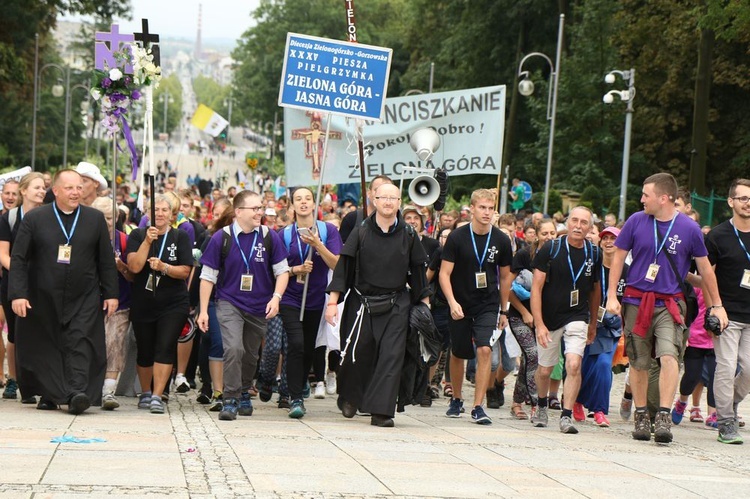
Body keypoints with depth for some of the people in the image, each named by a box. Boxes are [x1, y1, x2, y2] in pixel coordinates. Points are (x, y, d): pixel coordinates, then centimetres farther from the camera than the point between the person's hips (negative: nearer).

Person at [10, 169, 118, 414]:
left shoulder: (95, 219, 6)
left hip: (84, 299, 0)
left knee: (79, 343, -12)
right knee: (46, 347, 4)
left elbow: (106, 261, 8)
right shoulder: (34, 219, 0)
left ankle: (78, 393, -20)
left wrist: (111, 293, 3)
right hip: (43, 299, 0)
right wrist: (17, 294, -9)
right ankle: (49, 394, 14)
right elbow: (18, 259, -1)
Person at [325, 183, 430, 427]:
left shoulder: (408, 235, 3)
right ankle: (348, 397, 30)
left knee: (391, 356, -8)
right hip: (361, 303, -1)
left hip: (396, 305, 1)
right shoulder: (361, 232, -1)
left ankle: (381, 411, -7)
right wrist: (333, 302, -10)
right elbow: (343, 267, -3)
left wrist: (425, 305, 12)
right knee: (357, 354, 3)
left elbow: (418, 271, 12)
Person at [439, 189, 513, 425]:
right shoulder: (457, 237, -9)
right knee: (457, 353, 12)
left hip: (488, 305, 0)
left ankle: (478, 407, -13)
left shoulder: (501, 240, -2)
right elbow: (444, 273, -9)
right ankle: (456, 400, 34)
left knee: (485, 350, -16)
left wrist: (504, 310, 12)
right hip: (460, 305, 0)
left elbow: (505, 276, 10)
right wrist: (452, 302, -23)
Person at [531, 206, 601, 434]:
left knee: (574, 364, -20)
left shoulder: (593, 254, 0)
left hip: (577, 317, 1)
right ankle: (542, 406, 40)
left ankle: (567, 415, -14)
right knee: (545, 370, 12)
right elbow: (536, 288, -9)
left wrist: (593, 323, 21)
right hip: (548, 318, -1)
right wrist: (539, 324, -16)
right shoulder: (550, 249, -9)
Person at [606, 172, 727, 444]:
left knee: (669, 356, -20)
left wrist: (717, 305, 12)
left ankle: (664, 417, -18)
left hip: (670, 303, -2)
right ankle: (641, 417, 21)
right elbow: (618, 258, 8)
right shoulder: (636, 221, -1)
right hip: (637, 301, 2)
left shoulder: (689, 228, -5)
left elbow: (705, 268, 7)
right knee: (638, 363, 7)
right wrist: (612, 296, 2)